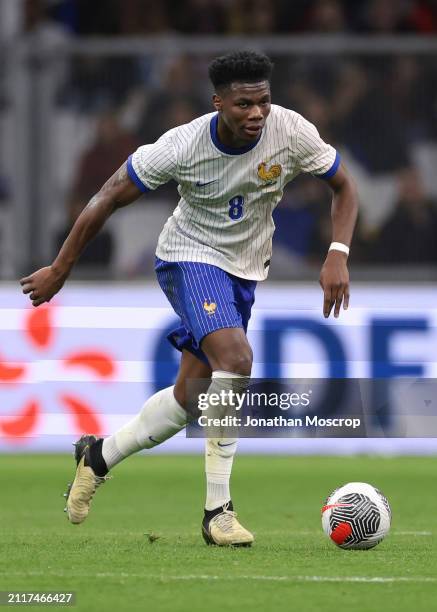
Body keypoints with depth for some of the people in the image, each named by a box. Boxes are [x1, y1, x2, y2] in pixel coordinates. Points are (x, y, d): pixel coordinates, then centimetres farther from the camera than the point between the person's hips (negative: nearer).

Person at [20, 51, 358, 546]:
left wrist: (337, 256, -17)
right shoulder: (183, 146, -23)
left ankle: (99, 455, 31)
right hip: (191, 258, -5)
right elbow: (109, 198, -12)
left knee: (190, 397, 5)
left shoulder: (291, 131, -17)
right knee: (234, 358, -29)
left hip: (244, 270, 5)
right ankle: (217, 511, -23)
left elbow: (344, 187, -2)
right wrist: (59, 271, -7)